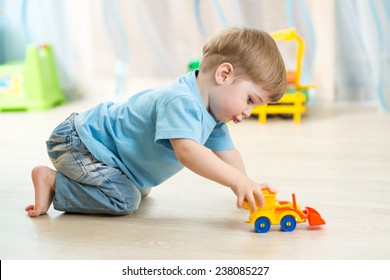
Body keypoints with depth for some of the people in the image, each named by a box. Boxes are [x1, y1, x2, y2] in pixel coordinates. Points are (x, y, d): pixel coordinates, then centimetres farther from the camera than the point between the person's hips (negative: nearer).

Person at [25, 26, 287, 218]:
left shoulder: (211, 115, 0)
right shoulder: (181, 102, -33)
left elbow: (226, 153, 5)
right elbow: (186, 150, -48)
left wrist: (246, 186, -7)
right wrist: (237, 179, -50)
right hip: (77, 141, -10)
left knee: (141, 192, 23)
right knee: (124, 198, -23)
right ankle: (51, 180, -8)